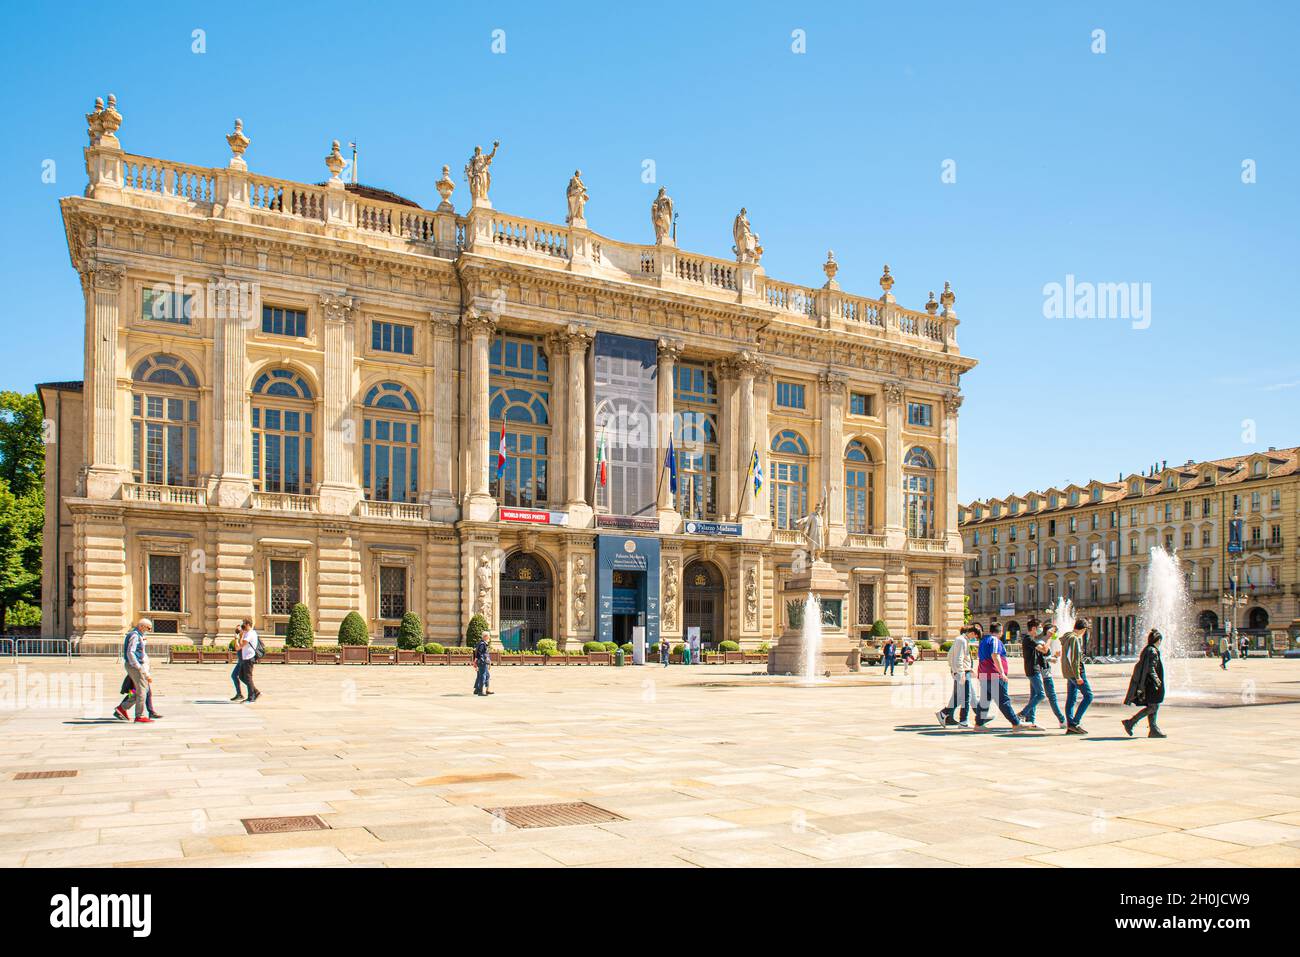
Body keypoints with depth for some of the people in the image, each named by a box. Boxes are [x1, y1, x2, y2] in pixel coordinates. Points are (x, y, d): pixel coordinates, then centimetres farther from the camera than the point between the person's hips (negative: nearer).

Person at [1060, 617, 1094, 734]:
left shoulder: (1067, 636, 12)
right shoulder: (1074, 639, -16)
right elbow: (1074, 659, -21)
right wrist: (1078, 676, -22)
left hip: (1068, 672, 10)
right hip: (1076, 672, -10)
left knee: (1071, 698, 9)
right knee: (1088, 696, -7)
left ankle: (1070, 726, 8)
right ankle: (1075, 723, -10)